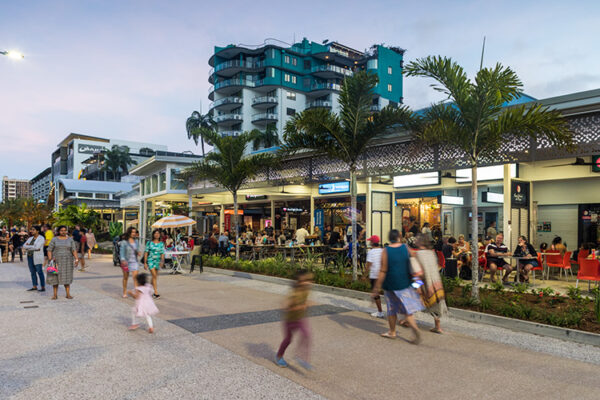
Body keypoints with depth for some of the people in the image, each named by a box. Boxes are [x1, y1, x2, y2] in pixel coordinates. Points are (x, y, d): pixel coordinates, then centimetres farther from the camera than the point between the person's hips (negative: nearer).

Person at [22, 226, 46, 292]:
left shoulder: (41, 238, -7)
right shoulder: (30, 238, 14)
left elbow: (36, 247, -18)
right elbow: (24, 246, 5)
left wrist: (28, 246, -5)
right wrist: (33, 247, -11)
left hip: (37, 258, -7)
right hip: (30, 257, 7)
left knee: (40, 272, -6)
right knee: (32, 272, 8)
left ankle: (43, 287, -3)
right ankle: (34, 286, 15)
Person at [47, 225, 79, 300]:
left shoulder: (70, 240, 1)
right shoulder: (54, 240, -1)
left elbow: (74, 250, -5)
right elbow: (49, 250, -2)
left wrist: (76, 259, -18)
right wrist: (50, 259, -14)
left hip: (67, 261, 0)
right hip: (56, 260, 0)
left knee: (67, 277, 2)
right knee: (55, 277, 1)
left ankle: (68, 294, 6)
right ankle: (55, 295, 9)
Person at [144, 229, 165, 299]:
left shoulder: (161, 244, 3)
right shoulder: (149, 242, -2)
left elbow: (162, 253, 0)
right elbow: (146, 252, 0)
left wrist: (162, 261, -16)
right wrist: (145, 263, -3)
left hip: (158, 261, 3)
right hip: (150, 260, -3)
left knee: (155, 276, 12)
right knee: (154, 275, -14)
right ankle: (156, 293, -12)